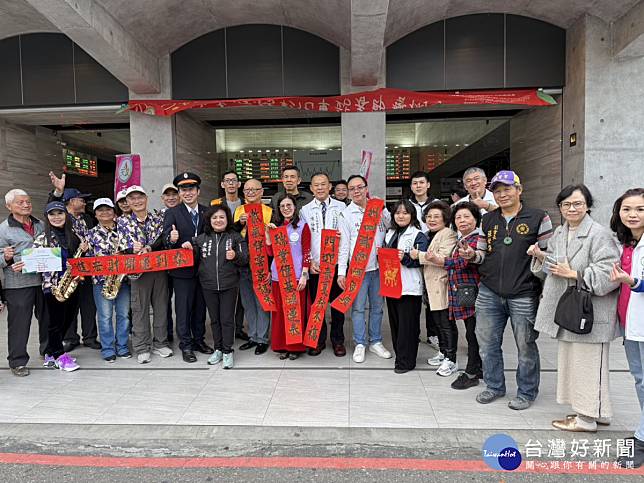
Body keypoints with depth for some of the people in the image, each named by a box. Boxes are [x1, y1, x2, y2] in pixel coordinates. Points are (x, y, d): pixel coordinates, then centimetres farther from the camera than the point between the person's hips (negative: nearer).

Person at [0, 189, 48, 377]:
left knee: (47, 319, 12)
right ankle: (18, 362, 14)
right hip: (18, 284, -4)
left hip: (43, 281, 4)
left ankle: (48, 351, 28)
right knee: (19, 324, 1)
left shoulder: (40, 224, 13)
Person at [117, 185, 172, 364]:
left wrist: (148, 248, -23)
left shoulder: (158, 219, 8)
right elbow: (125, 246, -5)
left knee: (161, 306, 8)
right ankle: (142, 348, 15)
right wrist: (135, 249, -24)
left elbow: (163, 239, -7)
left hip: (160, 267, 2)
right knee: (140, 309, 4)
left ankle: (160, 343, 21)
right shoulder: (123, 221, 5)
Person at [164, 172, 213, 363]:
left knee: (200, 306, 15)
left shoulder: (207, 212, 6)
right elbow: (166, 238, -16)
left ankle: (199, 340, 30)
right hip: (182, 268, -3)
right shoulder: (172, 213, -4)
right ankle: (186, 345, 19)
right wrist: (171, 239, -36)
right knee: (183, 308, 5)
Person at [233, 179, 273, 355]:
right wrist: (240, 223, -12)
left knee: (262, 303, 2)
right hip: (242, 264, 5)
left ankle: (262, 339, 15)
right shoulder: (239, 210, 11)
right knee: (247, 303, 14)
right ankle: (253, 337, 27)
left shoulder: (269, 211, -3)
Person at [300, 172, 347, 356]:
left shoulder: (341, 207, 4)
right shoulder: (305, 210, 6)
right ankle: (319, 339, 23)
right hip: (314, 265, 1)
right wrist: (309, 261, -5)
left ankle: (338, 340, 23)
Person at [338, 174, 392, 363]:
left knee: (377, 306, 12)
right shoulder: (346, 214, 0)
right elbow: (343, 245, -3)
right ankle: (360, 344, 16)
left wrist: (381, 209, -6)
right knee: (358, 308, 3)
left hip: (378, 266, 3)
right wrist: (341, 272, -8)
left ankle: (375, 342, 26)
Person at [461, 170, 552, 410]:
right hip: (489, 293, 4)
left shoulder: (538, 218, -1)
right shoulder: (487, 219, 11)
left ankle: (526, 392, 30)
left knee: (526, 346, 9)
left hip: (524, 295, -4)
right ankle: (494, 386, 32)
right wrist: (472, 255, -6)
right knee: (487, 343, 12)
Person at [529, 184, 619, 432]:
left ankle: (587, 419, 16)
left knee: (587, 362, 1)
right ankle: (591, 411, 34)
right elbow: (550, 267, 19)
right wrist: (540, 256, 0)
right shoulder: (558, 233, 12)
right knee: (569, 360, 17)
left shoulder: (600, 234, -12)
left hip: (590, 312, -8)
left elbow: (608, 274, -19)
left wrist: (574, 274, -18)